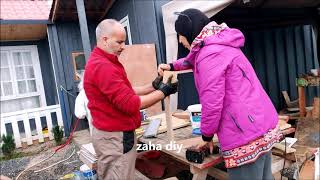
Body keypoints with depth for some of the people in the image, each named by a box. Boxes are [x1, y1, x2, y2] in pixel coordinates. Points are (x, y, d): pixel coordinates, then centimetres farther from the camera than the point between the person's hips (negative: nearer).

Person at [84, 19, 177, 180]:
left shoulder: (101, 62, 13)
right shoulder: (103, 66, -22)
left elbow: (125, 93, 13)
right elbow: (131, 104, -23)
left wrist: (152, 86, 3)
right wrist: (163, 92, -14)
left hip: (113, 133, 11)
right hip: (115, 138, -11)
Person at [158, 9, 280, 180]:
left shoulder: (210, 53, -18)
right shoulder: (220, 43, 15)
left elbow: (212, 102, -20)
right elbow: (194, 60, 36)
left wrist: (206, 135, -5)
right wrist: (171, 66, 38)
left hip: (246, 135, -10)